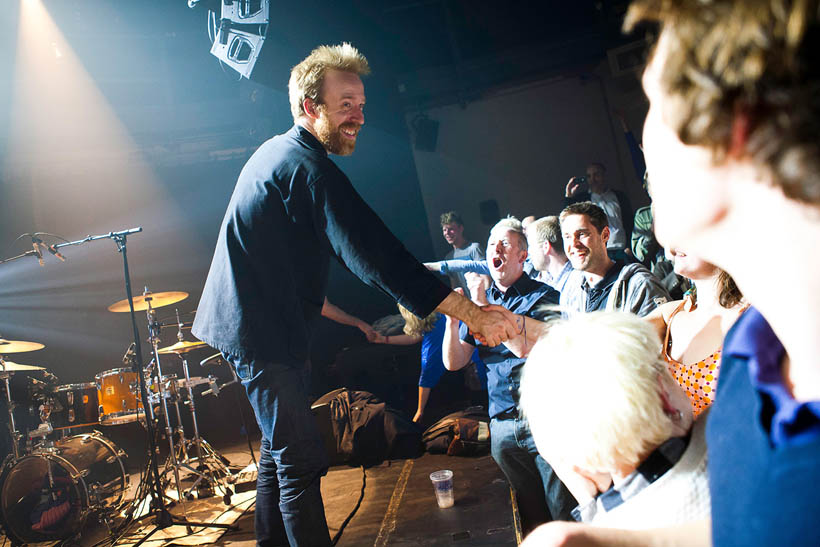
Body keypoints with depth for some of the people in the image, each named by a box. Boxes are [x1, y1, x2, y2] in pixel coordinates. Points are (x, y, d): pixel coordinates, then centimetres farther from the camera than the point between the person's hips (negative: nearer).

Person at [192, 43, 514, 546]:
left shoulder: (276, 153, 12)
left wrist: (343, 315, 27)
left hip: (249, 321, 11)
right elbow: (375, 256, -31)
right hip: (263, 333, -11)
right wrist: (472, 314, -32)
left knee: (279, 448, 20)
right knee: (300, 461, -8)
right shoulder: (307, 167, -21)